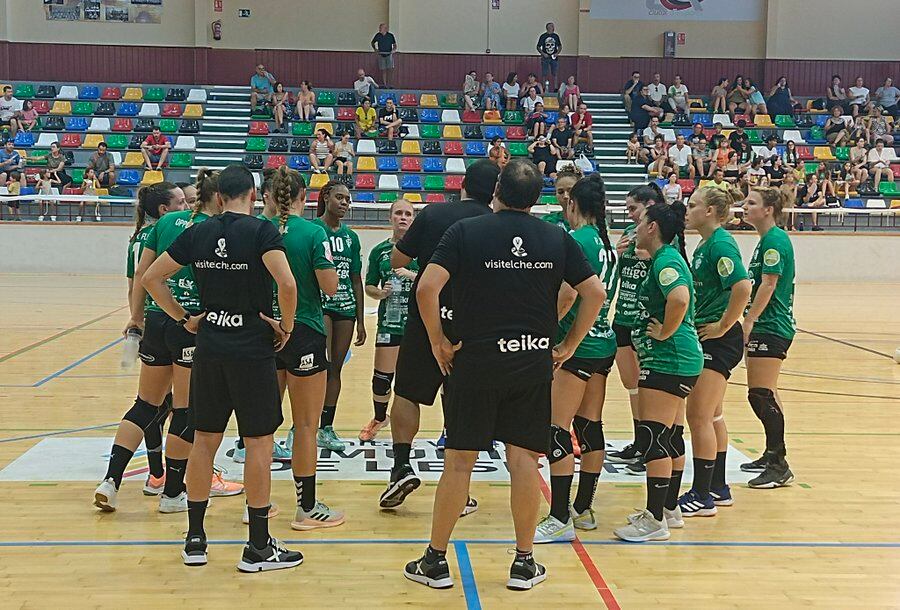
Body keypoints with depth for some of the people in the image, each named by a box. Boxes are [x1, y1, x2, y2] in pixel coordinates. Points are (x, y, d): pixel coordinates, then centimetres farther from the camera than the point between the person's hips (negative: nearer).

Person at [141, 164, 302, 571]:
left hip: (208, 349, 5)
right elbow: (286, 284, -23)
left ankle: (194, 540, 21)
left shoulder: (197, 233, 5)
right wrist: (286, 327, -8)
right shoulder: (261, 231, -9)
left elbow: (151, 278, 9)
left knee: (204, 440, 13)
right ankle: (258, 547, 9)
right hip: (253, 350, -5)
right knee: (259, 443, 3)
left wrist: (183, 318, 11)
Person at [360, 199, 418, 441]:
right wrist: (381, 293, -8)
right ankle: (379, 418, 31)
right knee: (381, 377, 4)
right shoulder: (379, 251, 8)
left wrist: (412, 275, -19)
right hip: (389, 322, 2)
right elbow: (369, 287, 13)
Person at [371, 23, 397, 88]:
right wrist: (375, 49, 4)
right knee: (383, 70, 3)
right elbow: (372, 43, 17)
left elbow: (394, 44, 5)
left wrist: (394, 50, -14)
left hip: (389, 54, -1)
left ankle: (388, 84, 3)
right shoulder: (378, 35, -2)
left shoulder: (390, 35, -5)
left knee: (389, 69, -7)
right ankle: (385, 85, 10)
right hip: (381, 55, 1)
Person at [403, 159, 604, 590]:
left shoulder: (465, 231, -4)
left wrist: (438, 341, -3)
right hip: (534, 362, 2)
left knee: (459, 460, 5)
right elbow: (595, 292, 3)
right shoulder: (557, 238, 4)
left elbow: (427, 287, -14)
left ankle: (436, 561, 14)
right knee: (524, 459, 8)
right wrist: (569, 345, 10)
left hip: (475, 361, -2)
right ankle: (524, 563, 16)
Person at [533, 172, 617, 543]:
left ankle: (560, 519, -4)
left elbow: (568, 294, -24)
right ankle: (584, 509, 22)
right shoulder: (606, 243, 12)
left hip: (577, 346, -9)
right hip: (603, 342, 9)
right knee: (590, 427, 13)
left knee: (557, 430, -5)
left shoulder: (576, 240, -14)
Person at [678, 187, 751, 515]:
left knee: (698, 416, -6)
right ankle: (718, 488, 28)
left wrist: (722, 326, -21)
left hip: (718, 340, -10)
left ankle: (701, 496, 2)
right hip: (705, 338, 10)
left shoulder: (720, 244, -17)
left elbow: (742, 287, -28)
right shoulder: (705, 245, 13)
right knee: (712, 415, 17)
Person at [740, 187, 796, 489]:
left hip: (771, 328, -10)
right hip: (763, 328, 10)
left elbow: (768, 285, -20)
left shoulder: (775, 240, -14)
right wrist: (749, 322, 19)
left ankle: (780, 466, -5)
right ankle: (772, 455, 28)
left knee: (762, 394, -10)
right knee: (761, 395, 17)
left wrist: (748, 321, -20)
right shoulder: (767, 240, 17)